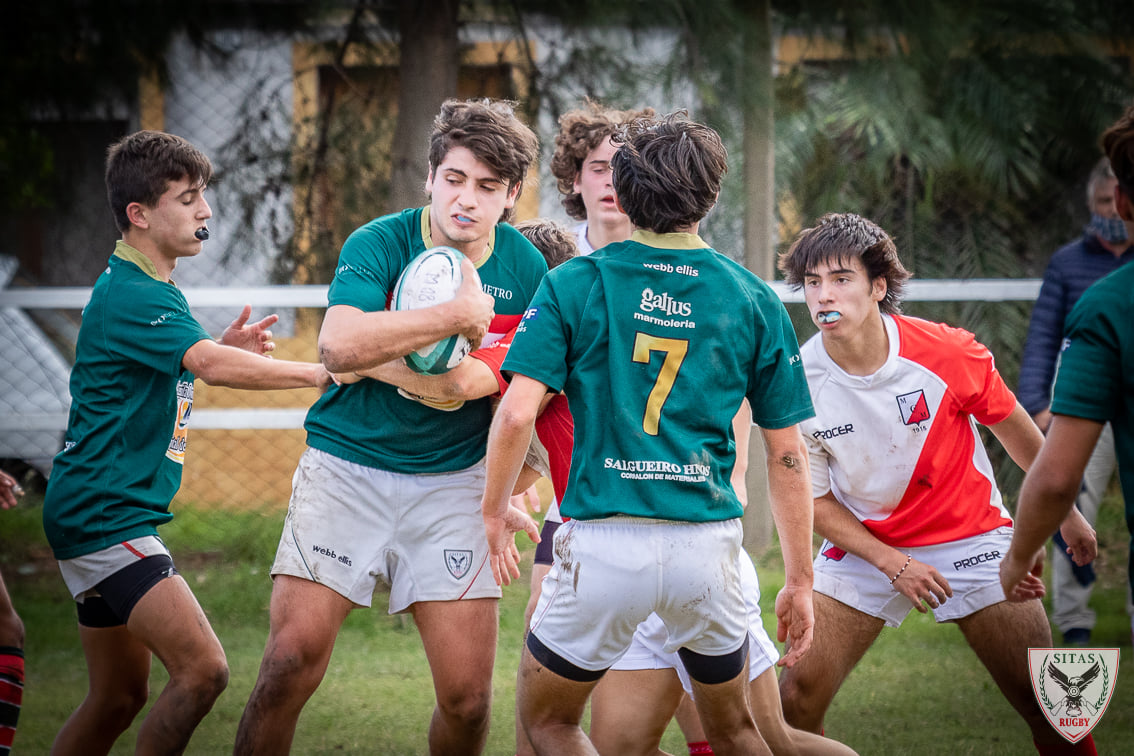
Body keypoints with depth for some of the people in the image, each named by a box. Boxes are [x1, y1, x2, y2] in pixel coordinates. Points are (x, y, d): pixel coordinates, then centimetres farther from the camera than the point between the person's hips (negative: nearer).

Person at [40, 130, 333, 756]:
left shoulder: (148, 290, 17)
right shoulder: (130, 295, -16)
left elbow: (170, 371, 29)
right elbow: (209, 365, -30)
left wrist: (222, 350, 10)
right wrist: (319, 373, -26)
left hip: (117, 512, 11)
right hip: (101, 514, -11)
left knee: (118, 698, 14)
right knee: (202, 669, -20)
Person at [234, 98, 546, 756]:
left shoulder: (526, 268, 1)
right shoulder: (379, 245, -10)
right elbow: (339, 345, -29)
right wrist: (459, 316, -28)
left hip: (454, 480, 2)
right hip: (347, 467, -2)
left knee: (468, 694, -3)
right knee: (291, 662, -13)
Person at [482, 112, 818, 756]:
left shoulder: (573, 286, -1)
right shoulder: (754, 301, 4)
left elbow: (518, 412, -10)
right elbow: (787, 453, 5)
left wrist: (496, 511, 7)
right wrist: (801, 581, 12)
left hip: (603, 543, -2)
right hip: (708, 545, 2)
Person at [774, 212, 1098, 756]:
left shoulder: (947, 353, -18)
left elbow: (1013, 427, 1)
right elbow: (814, 499, -4)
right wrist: (892, 566, -16)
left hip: (970, 535, -1)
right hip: (864, 545, 1)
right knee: (796, 700, -10)